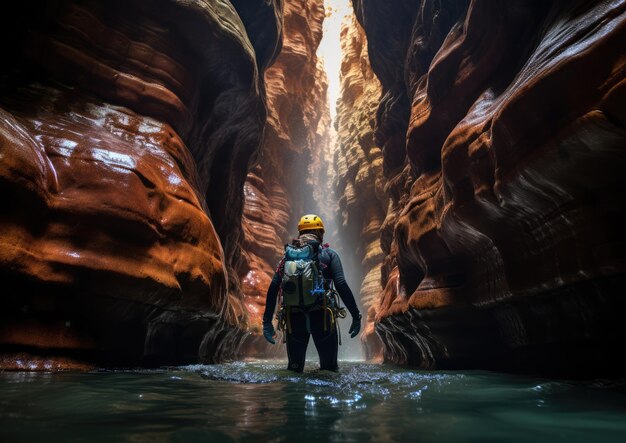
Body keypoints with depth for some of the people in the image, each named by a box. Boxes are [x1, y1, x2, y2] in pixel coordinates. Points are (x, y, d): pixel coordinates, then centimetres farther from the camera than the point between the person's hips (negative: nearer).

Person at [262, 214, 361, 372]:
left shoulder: (288, 254, 12)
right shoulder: (329, 254, 4)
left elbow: (273, 287, 3)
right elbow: (341, 285, -9)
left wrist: (267, 321, 6)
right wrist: (356, 316, -4)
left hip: (294, 318, 3)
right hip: (322, 317, -2)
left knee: (294, 368, 16)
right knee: (329, 368, 13)